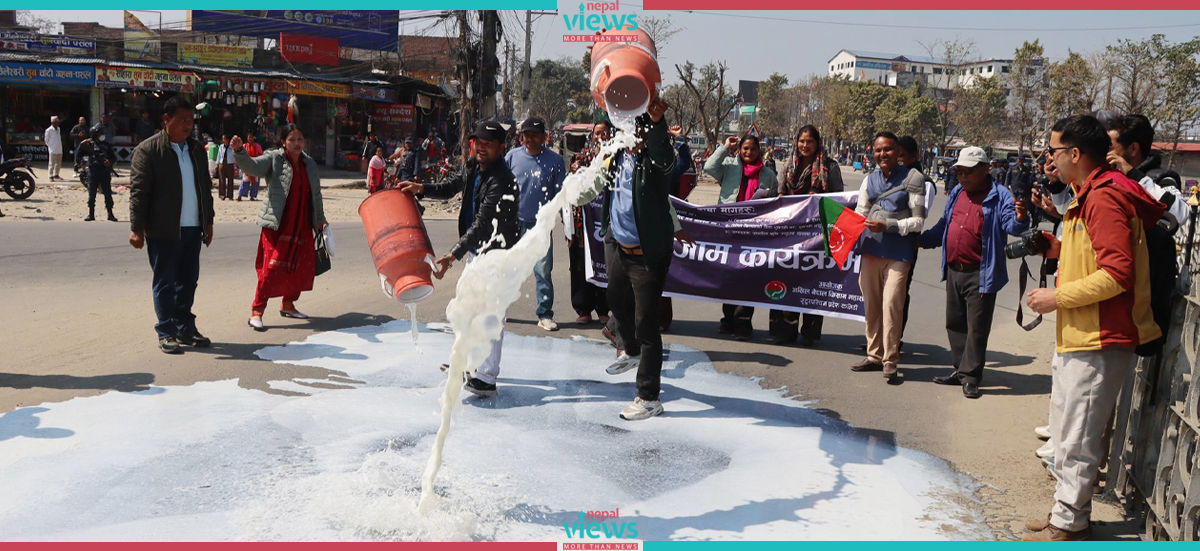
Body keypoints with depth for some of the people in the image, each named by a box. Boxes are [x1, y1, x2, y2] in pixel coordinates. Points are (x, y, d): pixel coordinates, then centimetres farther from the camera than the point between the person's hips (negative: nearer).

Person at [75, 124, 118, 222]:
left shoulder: (106, 145, 9)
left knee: (108, 193, 0)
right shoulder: (89, 144, 5)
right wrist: (81, 146, -12)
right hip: (92, 172, -1)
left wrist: (110, 161, -8)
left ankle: (110, 214, 6)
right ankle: (91, 214, 11)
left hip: (105, 173, 1)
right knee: (91, 194, 3)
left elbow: (114, 157, 13)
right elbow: (77, 156, 1)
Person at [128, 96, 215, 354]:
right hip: (163, 230, -6)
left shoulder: (196, 149, 12)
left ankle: (185, 329, 21)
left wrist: (208, 221, 17)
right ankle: (166, 333, 10)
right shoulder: (147, 150, -7)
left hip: (192, 228, 6)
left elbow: (205, 187, 19)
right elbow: (138, 190, -10)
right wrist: (137, 227, -14)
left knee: (188, 280, 11)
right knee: (165, 282, 3)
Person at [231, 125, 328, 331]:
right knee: (272, 267, -12)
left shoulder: (309, 164, 13)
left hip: (302, 226, 6)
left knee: (303, 267, 11)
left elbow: (316, 194, 23)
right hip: (277, 225, -6)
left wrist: (319, 219, 31)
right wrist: (239, 151, -41)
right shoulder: (274, 159, -3)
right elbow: (252, 165, -21)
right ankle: (256, 311, -6)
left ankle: (288, 305, 29)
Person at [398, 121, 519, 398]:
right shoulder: (473, 166, 2)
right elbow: (454, 184, 24)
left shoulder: (502, 181, -26)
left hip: (498, 252, -10)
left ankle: (486, 378, -11)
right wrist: (422, 188, 10)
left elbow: (482, 224, -32)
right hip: (476, 248, 10)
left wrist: (454, 254, -38)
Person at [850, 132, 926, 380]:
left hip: (898, 253, -5)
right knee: (871, 304, 9)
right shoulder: (870, 179, 15)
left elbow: (918, 220, -5)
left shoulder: (912, 178, -1)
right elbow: (859, 213, 19)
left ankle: (890, 360, -1)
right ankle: (874, 355, 22)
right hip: (871, 249, 5)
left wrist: (887, 226, -16)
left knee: (891, 304, -11)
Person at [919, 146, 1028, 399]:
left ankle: (971, 377, 5)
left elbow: (1010, 224, -19)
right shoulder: (957, 193, 14)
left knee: (977, 328, -2)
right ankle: (960, 370, 26)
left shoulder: (998, 196, -6)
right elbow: (943, 227, 25)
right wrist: (919, 240, 23)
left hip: (980, 275, -7)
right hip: (953, 271, 7)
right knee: (954, 323, 14)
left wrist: (1020, 219, -40)